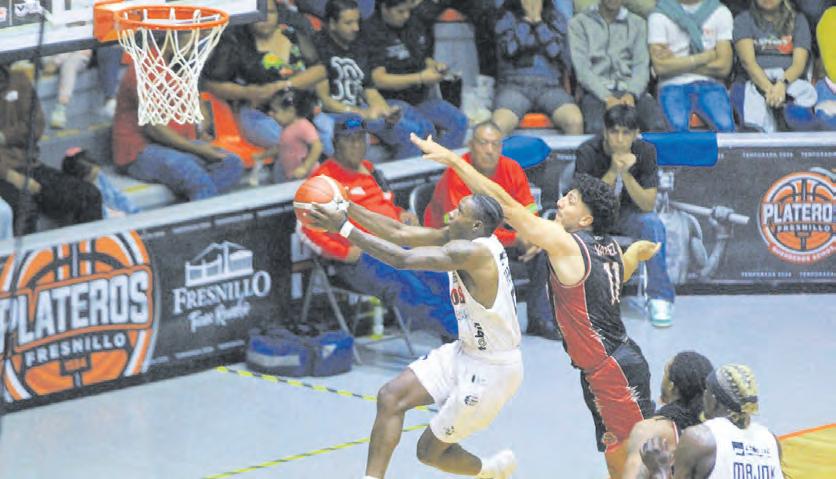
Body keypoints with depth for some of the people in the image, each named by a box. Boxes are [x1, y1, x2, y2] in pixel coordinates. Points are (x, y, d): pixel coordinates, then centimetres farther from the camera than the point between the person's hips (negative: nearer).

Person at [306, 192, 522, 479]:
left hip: (492, 370, -9)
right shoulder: (461, 237, 1)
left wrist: (344, 228, -30)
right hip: (466, 352, 9)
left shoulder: (474, 251, -28)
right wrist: (347, 207, -8)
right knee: (391, 397, -4)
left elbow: (402, 259, -32)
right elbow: (399, 233, 1)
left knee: (430, 451, 3)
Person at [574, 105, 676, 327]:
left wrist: (626, 174, -33)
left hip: (628, 213, 1)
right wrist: (612, 172, -35)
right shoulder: (588, 152, -20)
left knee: (653, 224, -31)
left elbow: (648, 205, -17)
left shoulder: (645, 151, -14)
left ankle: (660, 297, -20)